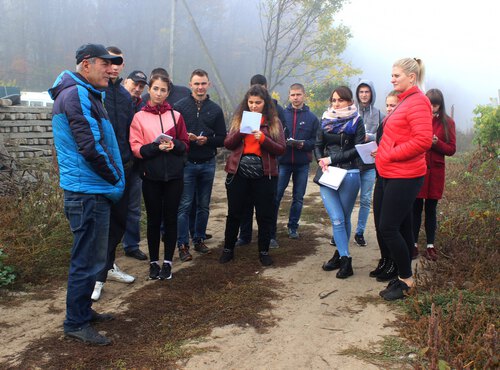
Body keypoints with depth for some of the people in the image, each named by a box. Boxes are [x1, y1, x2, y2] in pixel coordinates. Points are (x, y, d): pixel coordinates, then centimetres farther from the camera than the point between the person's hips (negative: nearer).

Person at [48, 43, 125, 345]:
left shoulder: (87, 95, 18)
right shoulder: (77, 95, -15)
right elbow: (90, 147, -23)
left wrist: (112, 179, 14)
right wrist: (115, 179, -10)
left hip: (92, 190, 11)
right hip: (89, 192, -11)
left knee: (89, 256, 19)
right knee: (88, 259, -2)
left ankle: (83, 310, 33)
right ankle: (76, 323, 11)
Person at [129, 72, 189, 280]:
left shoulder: (176, 116, 7)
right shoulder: (139, 117, 3)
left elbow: (185, 144, 8)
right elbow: (136, 148, -3)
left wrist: (174, 145, -13)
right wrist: (156, 147, -19)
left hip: (174, 175, 1)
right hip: (151, 175, -1)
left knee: (170, 218, 5)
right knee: (154, 219, 8)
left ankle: (168, 262, 16)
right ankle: (154, 261, 20)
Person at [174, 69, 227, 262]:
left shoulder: (215, 109, 7)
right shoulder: (179, 106, -1)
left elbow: (222, 139, 5)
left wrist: (207, 140, -13)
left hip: (208, 164, 3)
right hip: (186, 163, -3)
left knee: (204, 206, 11)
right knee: (184, 206, -2)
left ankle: (199, 240, 24)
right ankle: (183, 245, 6)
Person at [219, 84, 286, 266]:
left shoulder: (274, 122, 2)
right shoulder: (239, 119, 7)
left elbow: (281, 149, -5)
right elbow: (227, 144, 1)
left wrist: (263, 138, -19)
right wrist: (241, 131, -15)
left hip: (264, 174, -1)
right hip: (238, 173, 1)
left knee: (264, 215, 6)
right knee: (234, 213, 10)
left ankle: (264, 251, 22)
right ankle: (228, 249, 25)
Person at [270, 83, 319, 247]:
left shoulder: (312, 118, 4)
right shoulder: (281, 114, 3)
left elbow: (316, 141, 2)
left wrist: (304, 144, -17)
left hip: (302, 164, 1)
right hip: (283, 162, -1)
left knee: (298, 198, 11)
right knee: (275, 197, -7)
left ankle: (293, 227, 29)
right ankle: (271, 233, -3)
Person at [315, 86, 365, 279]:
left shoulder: (356, 121, 1)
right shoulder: (325, 120, 11)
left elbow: (358, 149, -8)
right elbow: (318, 145, 13)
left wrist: (332, 158, -11)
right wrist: (321, 161, -7)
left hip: (349, 174, -2)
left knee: (344, 219, 6)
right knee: (337, 219, -7)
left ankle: (340, 254, 19)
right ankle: (345, 260, -1)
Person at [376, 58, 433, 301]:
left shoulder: (417, 101, -14)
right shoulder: (405, 101, 14)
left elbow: (423, 140, -24)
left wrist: (391, 154, -17)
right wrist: (383, 150, 9)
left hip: (404, 177, -10)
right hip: (393, 175, 10)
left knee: (388, 227, -7)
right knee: (401, 226, 14)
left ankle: (406, 280, 8)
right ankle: (404, 277, 25)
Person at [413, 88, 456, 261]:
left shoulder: (447, 122, 4)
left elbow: (451, 149, 1)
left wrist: (436, 143, -15)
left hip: (435, 171, 1)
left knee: (431, 209, 7)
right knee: (416, 208, 3)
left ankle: (430, 246, 13)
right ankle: (413, 244, 11)